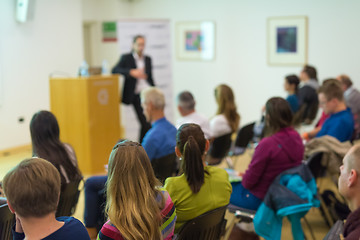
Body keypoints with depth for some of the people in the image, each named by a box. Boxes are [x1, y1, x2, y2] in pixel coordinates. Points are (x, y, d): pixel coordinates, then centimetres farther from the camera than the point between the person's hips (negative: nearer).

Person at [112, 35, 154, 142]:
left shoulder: (148, 59, 16)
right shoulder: (126, 58, 3)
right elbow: (114, 70, -11)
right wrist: (131, 72, -22)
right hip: (137, 95, -4)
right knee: (145, 124, -10)